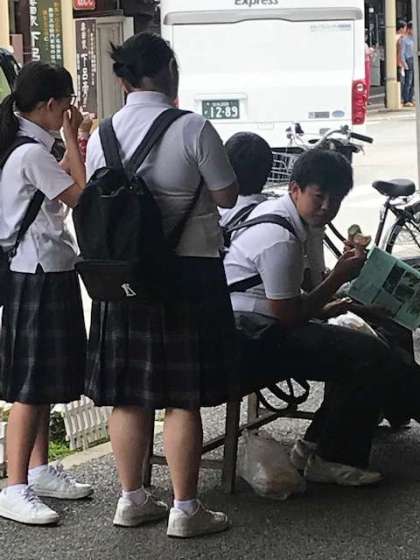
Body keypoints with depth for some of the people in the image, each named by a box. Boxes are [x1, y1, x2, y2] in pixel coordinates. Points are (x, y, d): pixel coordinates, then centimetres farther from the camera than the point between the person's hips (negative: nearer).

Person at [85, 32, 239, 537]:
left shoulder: (102, 135, 2)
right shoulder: (192, 129, -13)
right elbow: (227, 197, -7)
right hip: (188, 270, -5)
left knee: (127, 395, 12)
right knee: (183, 398, 1)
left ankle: (131, 498, 20)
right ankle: (185, 509, 7)